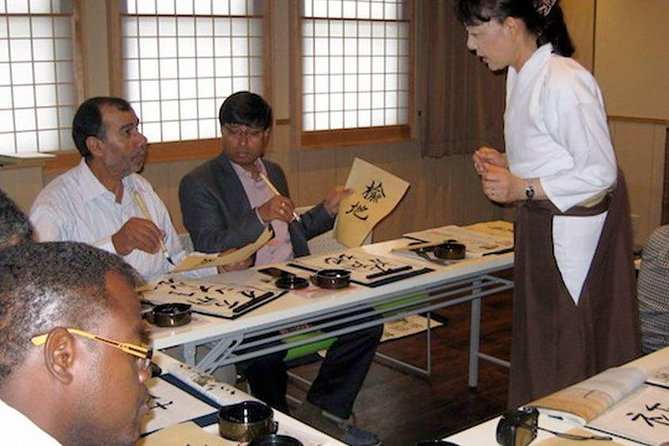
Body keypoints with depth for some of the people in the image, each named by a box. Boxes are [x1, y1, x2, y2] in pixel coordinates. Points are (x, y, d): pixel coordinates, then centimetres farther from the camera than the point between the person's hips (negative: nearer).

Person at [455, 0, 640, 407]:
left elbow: (600, 172, -20)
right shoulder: (520, 76, 7)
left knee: (571, 348, 2)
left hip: (575, 226, -9)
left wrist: (523, 189, -19)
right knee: (538, 339, 17)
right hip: (542, 225, 9)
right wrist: (506, 163, 3)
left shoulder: (564, 83, -23)